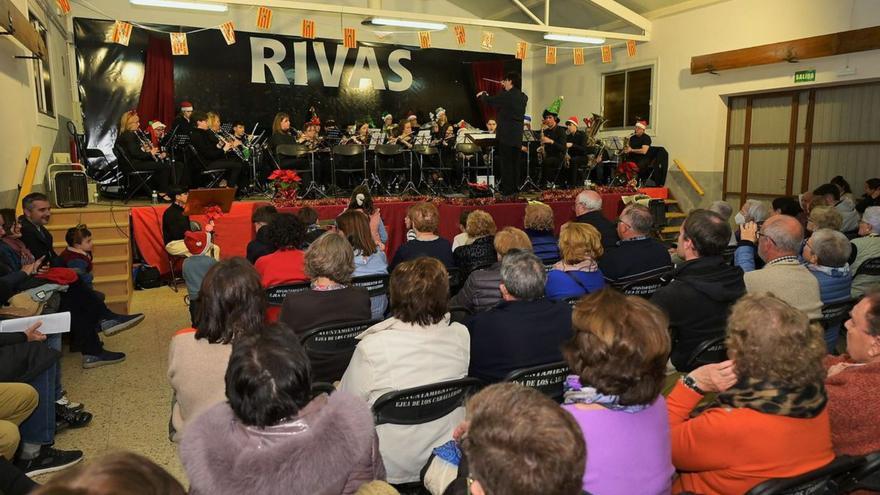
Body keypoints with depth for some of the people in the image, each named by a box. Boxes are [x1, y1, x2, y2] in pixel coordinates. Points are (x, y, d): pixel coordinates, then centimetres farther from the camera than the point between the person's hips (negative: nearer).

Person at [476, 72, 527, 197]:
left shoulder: (505, 96, -13)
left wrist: (482, 95, 17)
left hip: (506, 135, -7)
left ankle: (507, 190, -2)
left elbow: (489, 101, -3)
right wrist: (506, 88, 29)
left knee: (506, 163, -2)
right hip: (518, 135, 7)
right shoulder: (523, 97, 8)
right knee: (515, 162, 12)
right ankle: (514, 188, 18)